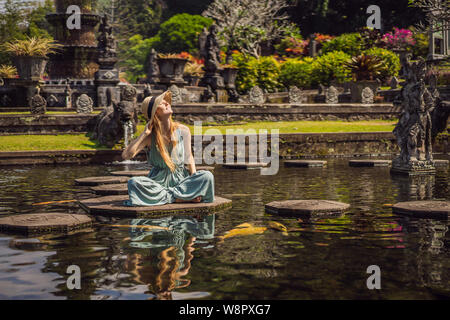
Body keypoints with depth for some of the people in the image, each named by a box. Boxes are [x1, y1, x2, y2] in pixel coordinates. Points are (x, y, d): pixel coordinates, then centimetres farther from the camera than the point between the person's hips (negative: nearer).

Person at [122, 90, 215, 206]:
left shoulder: (183, 130, 0)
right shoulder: (150, 136, -5)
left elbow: (189, 157, 9)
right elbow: (126, 155, -15)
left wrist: (194, 179, -7)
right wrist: (144, 134, -13)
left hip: (181, 179, 1)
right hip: (158, 181, -1)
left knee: (207, 176, -24)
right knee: (133, 182, -31)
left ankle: (169, 195, -22)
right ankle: (180, 198, -25)